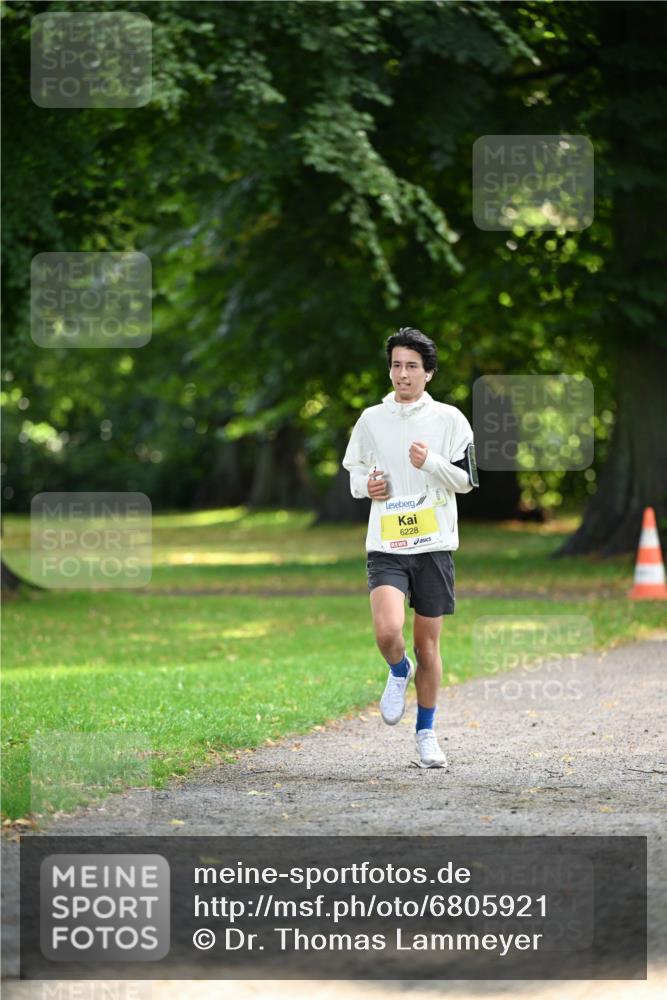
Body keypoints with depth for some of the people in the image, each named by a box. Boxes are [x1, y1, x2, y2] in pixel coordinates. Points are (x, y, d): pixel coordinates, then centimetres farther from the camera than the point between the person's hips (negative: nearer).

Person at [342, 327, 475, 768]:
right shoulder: (371, 420, 7)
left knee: (428, 643, 5)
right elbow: (354, 471, 19)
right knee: (388, 630, -22)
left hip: (434, 545, 0)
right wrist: (366, 485, -4)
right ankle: (400, 672, 13)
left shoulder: (448, 419, 2)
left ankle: (426, 733, 21)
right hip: (386, 546, 0)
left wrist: (430, 463, -16)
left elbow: (466, 480, 2)